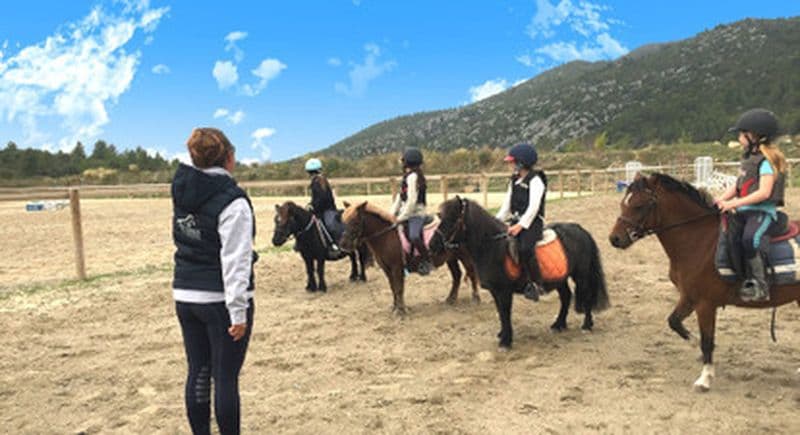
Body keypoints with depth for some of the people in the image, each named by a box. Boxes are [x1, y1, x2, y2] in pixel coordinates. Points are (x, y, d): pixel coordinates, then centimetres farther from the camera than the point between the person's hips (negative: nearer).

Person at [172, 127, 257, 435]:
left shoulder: (182, 193, 5)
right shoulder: (231, 201, -17)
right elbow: (234, 261, -20)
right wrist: (239, 311, -19)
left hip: (185, 296, 7)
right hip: (221, 298, -7)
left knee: (198, 372, 15)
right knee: (226, 376, 3)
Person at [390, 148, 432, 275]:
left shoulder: (413, 176, -14)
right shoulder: (407, 176, 14)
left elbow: (412, 200, -20)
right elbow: (400, 197, 17)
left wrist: (402, 217, -17)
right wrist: (392, 213, 9)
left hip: (415, 213, -10)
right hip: (406, 213, 10)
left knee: (413, 236, -30)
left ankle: (427, 261, -16)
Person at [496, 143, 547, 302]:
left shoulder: (535, 180, -9)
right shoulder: (514, 180, 16)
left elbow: (533, 207, -17)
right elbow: (507, 204, 18)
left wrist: (521, 225, -24)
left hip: (532, 223, -8)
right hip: (516, 222, 9)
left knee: (525, 248, -30)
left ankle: (536, 284, -19)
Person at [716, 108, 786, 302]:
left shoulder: (766, 161, -11)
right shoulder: (749, 158, 17)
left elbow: (764, 192, -20)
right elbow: (738, 185, 19)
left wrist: (735, 203, -24)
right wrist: (721, 200, 3)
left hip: (763, 212, -10)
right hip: (744, 211, 10)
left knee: (749, 239, -31)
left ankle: (759, 285, -25)